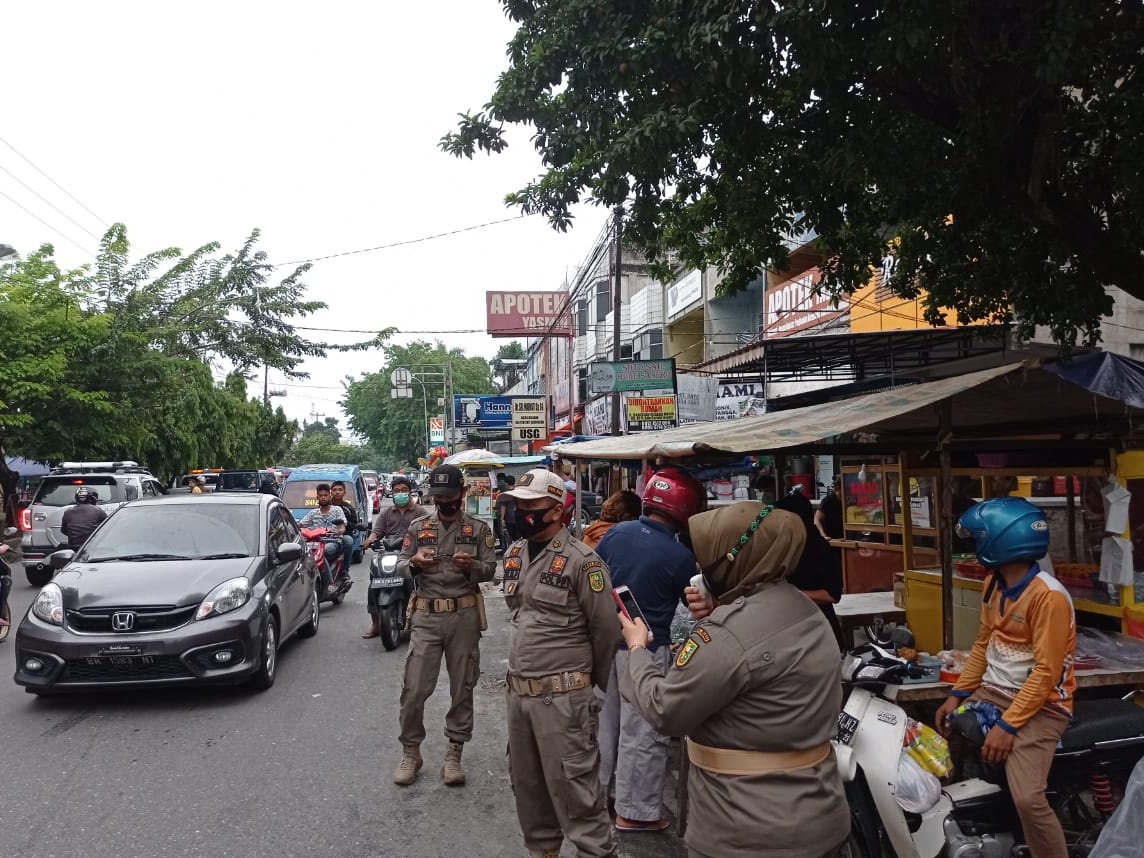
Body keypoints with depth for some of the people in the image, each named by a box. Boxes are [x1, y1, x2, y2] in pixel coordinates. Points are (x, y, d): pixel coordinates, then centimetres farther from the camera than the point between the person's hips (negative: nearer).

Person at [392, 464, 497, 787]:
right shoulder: (418, 526, 6)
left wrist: (471, 565, -21)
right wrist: (414, 563, -18)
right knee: (414, 689, 1)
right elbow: (400, 567, 4)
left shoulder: (478, 528, 3)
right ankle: (410, 751, 19)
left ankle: (454, 752, 20)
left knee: (462, 688, 7)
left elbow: (490, 569, 0)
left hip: (465, 616, 0)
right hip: (426, 615, 1)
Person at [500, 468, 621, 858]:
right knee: (525, 780, 19)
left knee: (572, 785, -1)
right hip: (517, 690, 8)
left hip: (562, 695, -7)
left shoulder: (581, 560, -16)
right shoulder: (514, 554, 7)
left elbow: (606, 629, -9)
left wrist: (592, 681, 3)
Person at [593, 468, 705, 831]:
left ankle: (596, 787, 40)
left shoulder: (616, 532, -4)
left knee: (605, 718, 23)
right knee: (641, 733, 8)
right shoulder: (679, 557, -19)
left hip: (606, 641, 6)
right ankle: (635, 812, 20)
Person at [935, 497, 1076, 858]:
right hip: (993, 693, 9)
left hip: (1039, 706, -8)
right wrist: (957, 694, 6)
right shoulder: (996, 587, 8)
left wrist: (1008, 724, -22)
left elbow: (1046, 672, -21)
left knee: (1028, 799, -25)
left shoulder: (1048, 596, -20)